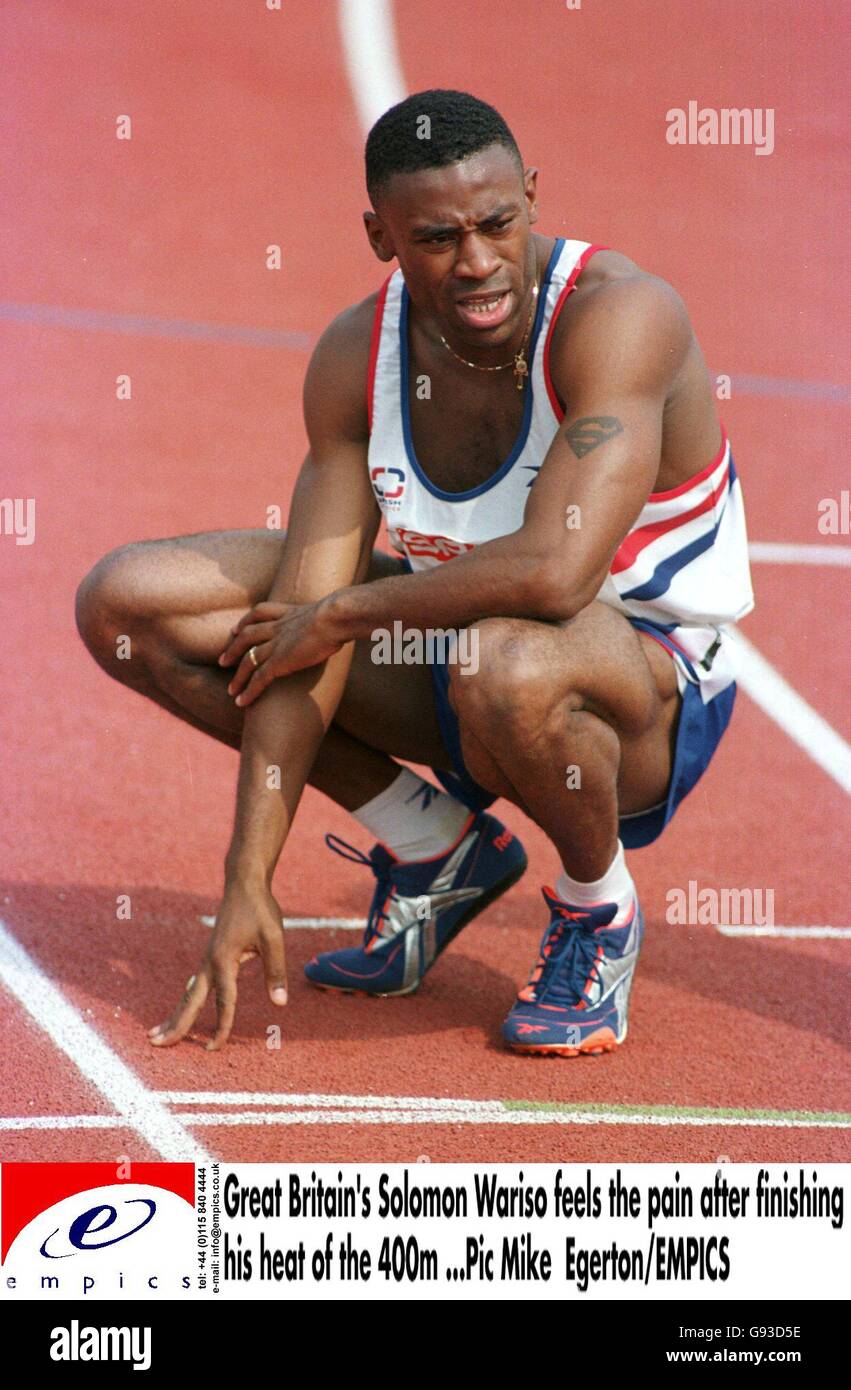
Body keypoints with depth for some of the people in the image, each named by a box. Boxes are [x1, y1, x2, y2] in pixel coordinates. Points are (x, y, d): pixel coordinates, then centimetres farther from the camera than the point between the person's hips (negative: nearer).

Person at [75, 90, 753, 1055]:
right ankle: (431, 848, 8)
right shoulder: (354, 357, -9)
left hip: (653, 686, -6)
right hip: (446, 648, 6)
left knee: (507, 662, -43)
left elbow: (554, 572, -39)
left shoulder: (620, 315, -26)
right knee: (128, 603, -5)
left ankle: (597, 913, -7)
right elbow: (297, 627, -11)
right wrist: (247, 884, -16)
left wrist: (342, 613, -23)